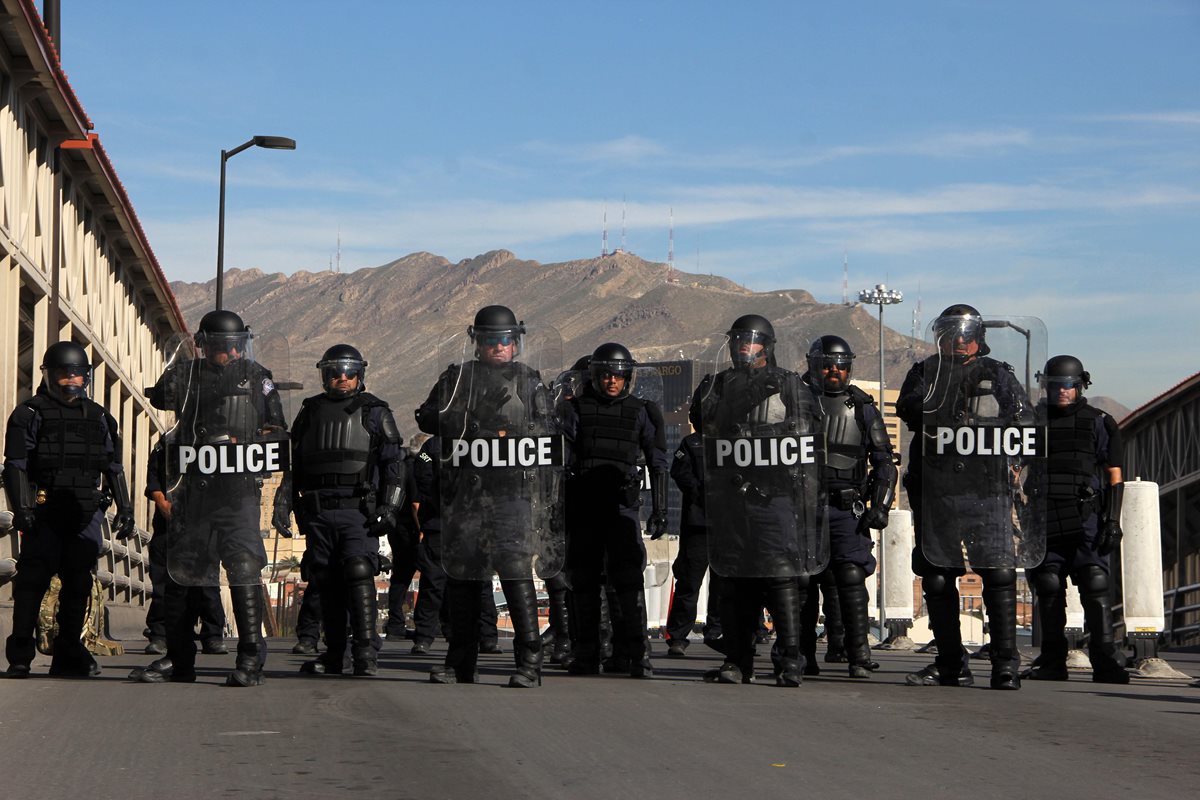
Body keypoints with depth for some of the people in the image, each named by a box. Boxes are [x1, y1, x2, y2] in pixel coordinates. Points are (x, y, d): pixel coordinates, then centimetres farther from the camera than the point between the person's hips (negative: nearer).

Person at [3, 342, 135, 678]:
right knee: (32, 582, -7)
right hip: (45, 513, -4)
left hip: (86, 513, 4)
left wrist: (124, 508, 12)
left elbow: (114, 468, 20)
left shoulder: (99, 418, 17)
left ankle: (68, 655, 10)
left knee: (79, 584, 3)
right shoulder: (30, 414, 4)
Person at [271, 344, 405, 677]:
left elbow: (394, 463, 3)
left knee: (359, 573, -17)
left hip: (359, 512, -4)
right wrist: (284, 501, 10)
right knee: (326, 582, 5)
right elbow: (293, 463, 20)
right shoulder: (310, 412, 16)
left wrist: (390, 507, -6)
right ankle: (333, 654, 11)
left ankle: (365, 652, -17)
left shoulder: (374, 412, 7)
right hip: (318, 513, 4)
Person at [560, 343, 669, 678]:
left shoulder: (640, 412, 6)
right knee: (584, 581, 6)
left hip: (622, 505, -1)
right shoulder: (576, 409, 6)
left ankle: (638, 654, -12)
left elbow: (657, 462, 9)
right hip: (582, 505, 1)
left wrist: (660, 510, 4)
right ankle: (586, 655, 14)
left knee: (629, 578, -12)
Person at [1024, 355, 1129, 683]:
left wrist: (1112, 521, -3)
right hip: (1046, 521, 3)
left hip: (1087, 520, -3)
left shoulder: (1099, 423, 8)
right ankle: (1052, 661, 8)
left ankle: (1105, 660, -12)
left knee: (1095, 587, -11)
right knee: (1048, 589, 2)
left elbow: (1115, 477, 6)